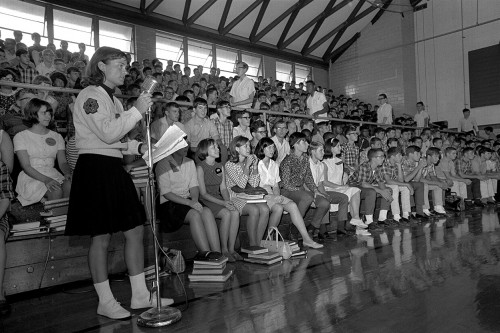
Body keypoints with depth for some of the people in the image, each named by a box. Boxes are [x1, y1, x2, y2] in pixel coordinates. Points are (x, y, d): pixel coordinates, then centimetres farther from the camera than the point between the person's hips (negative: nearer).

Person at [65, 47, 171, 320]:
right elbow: (108, 133, -20)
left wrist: (139, 147, 7)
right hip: (95, 167, -9)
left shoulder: (112, 99, 20)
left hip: (114, 168, 9)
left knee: (135, 229, 7)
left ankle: (140, 295, 17)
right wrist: (137, 110, -17)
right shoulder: (90, 95, -8)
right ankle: (105, 301, 15)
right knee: (101, 237, 0)